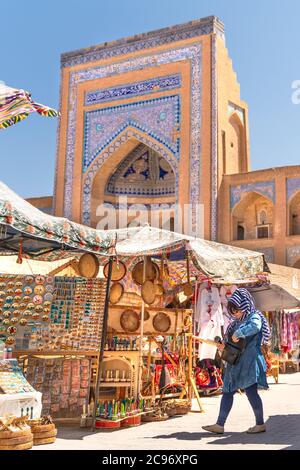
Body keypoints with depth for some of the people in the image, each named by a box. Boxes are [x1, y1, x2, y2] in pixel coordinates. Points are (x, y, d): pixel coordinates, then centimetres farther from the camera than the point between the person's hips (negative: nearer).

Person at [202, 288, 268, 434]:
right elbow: (229, 337, 23)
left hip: (249, 362, -8)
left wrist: (238, 334, -27)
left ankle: (260, 424, 10)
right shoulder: (237, 322, 17)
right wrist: (223, 344, 4)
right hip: (235, 362, 9)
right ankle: (220, 425, 11)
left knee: (250, 390, -7)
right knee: (227, 392, 7)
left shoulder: (255, 317, -7)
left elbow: (255, 327, -32)